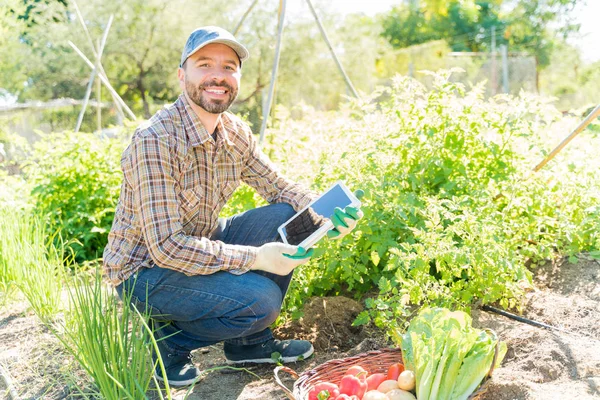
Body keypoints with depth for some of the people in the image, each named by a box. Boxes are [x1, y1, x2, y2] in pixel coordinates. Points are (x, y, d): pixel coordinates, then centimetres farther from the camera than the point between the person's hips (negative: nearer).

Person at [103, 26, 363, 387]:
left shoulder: (236, 132, -3)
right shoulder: (154, 140, -27)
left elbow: (279, 186, 6)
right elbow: (166, 246, -29)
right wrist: (255, 257, -29)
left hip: (201, 245, 8)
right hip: (145, 270, -8)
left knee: (287, 217, -7)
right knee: (260, 300, -25)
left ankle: (250, 342, 7)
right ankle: (171, 340, 2)